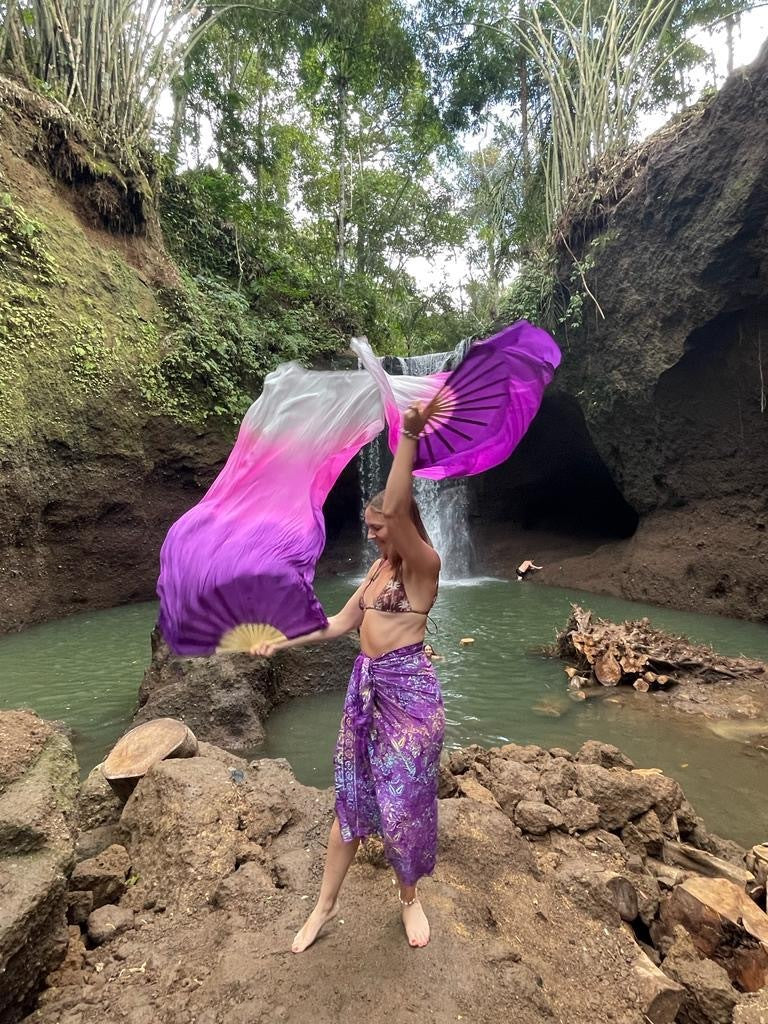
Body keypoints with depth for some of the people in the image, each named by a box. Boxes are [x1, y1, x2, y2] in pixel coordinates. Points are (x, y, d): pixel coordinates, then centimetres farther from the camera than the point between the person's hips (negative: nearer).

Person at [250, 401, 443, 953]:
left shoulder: (424, 564, -14)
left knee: (407, 797, 9)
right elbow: (342, 622, 15)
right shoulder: (380, 567, 11)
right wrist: (281, 642, 14)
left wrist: (409, 434, -40)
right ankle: (326, 903, 33)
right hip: (367, 686, 7)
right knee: (351, 794, 16)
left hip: (409, 690, -7)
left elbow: (396, 508, -33)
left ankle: (410, 897, 37)